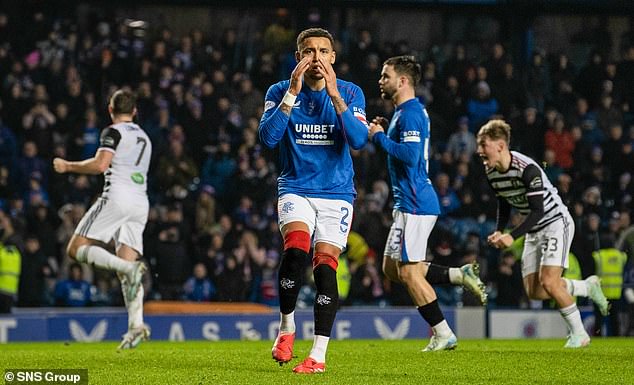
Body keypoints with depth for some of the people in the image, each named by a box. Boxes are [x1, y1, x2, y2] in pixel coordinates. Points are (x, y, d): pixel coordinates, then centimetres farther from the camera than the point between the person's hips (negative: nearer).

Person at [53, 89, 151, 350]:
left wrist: (68, 166, -2)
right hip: (140, 203, 7)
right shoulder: (144, 137, 24)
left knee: (77, 249, -5)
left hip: (117, 197, -7)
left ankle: (130, 268, -27)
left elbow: (100, 164, -15)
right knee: (125, 272, 2)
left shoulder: (113, 132, 0)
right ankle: (136, 324, -18)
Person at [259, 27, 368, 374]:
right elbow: (268, 137, -15)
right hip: (296, 189, 0)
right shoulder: (280, 92, -1)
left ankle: (319, 355, -5)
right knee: (296, 249, -26)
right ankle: (286, 327, -5)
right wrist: (292, 93, -22)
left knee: (325, 265, -11)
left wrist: (334, 95, -24)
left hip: (337, 193, 1)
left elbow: (358, 140, -15)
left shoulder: (350, 93, 0)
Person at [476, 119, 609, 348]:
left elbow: (537, 211, -27)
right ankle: (587, 287, 21)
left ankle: (579, 334, -3)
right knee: (534, 292, 0)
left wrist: (512, 236, -34)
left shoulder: (527, 169, -27)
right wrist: (499, 231, -3)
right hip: (534, 232, 8)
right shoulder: (490, 172, -3)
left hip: (556, 223, -8)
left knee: (548, 282, -20)